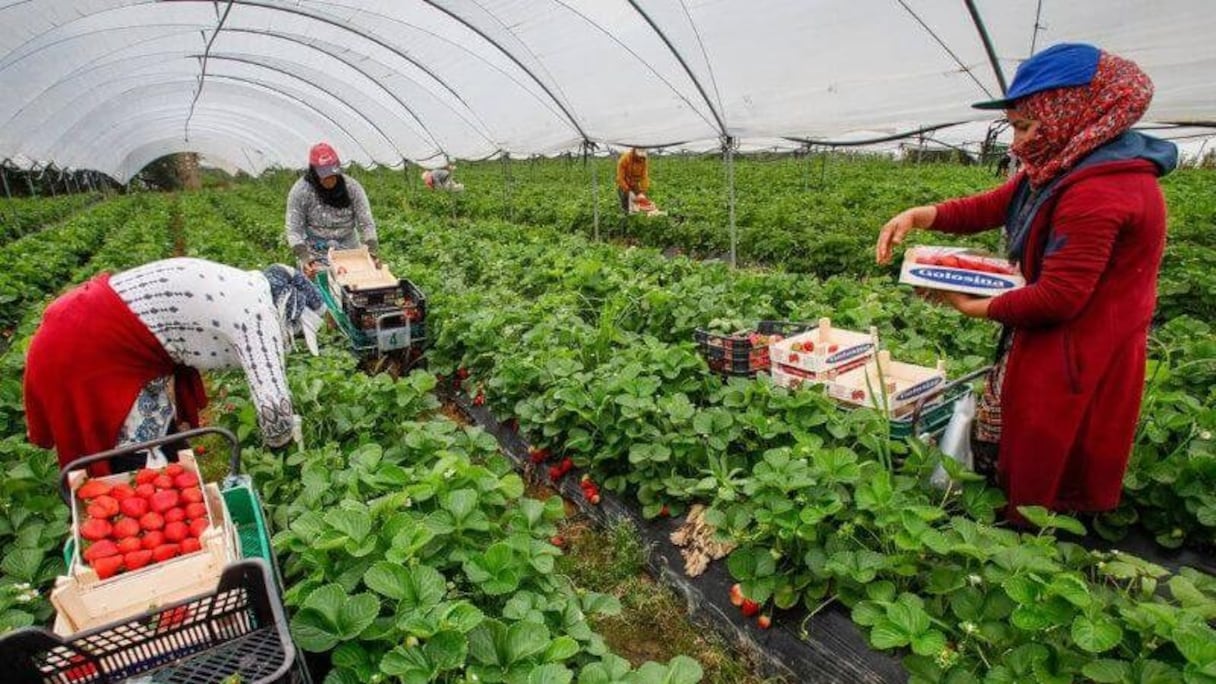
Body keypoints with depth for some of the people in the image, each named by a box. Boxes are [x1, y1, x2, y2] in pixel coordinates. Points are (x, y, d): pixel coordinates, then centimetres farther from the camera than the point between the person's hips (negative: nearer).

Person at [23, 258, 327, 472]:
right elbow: (274, 403, -29)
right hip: (86, 350, -10)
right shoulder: (258, 311, -22)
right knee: (135, 465, 3)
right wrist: (279, 439, -8)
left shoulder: (247, 287, 6)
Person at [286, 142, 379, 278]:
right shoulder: (300, 191, -12)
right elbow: (294, 230, -11)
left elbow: (366, 223, -8)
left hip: (349, 251, 2)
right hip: (315, 255, -2)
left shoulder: (352, 187, -8)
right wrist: (304, 257, -28)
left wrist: (373, 251, -25)